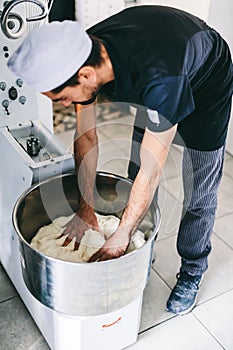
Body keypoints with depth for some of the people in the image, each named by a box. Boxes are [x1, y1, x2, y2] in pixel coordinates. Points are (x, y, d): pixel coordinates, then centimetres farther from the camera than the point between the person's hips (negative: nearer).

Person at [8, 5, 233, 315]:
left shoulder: (160, 80, -47)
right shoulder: (84, 53, -26)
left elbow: (152, 171, -39)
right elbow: (86, 137, -15)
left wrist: (121, 237, -28)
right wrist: (86, 209, -12)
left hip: (207, 88, -5)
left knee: (198, 194, -1)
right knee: (136, 180, 9)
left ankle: (192, 272, 22)